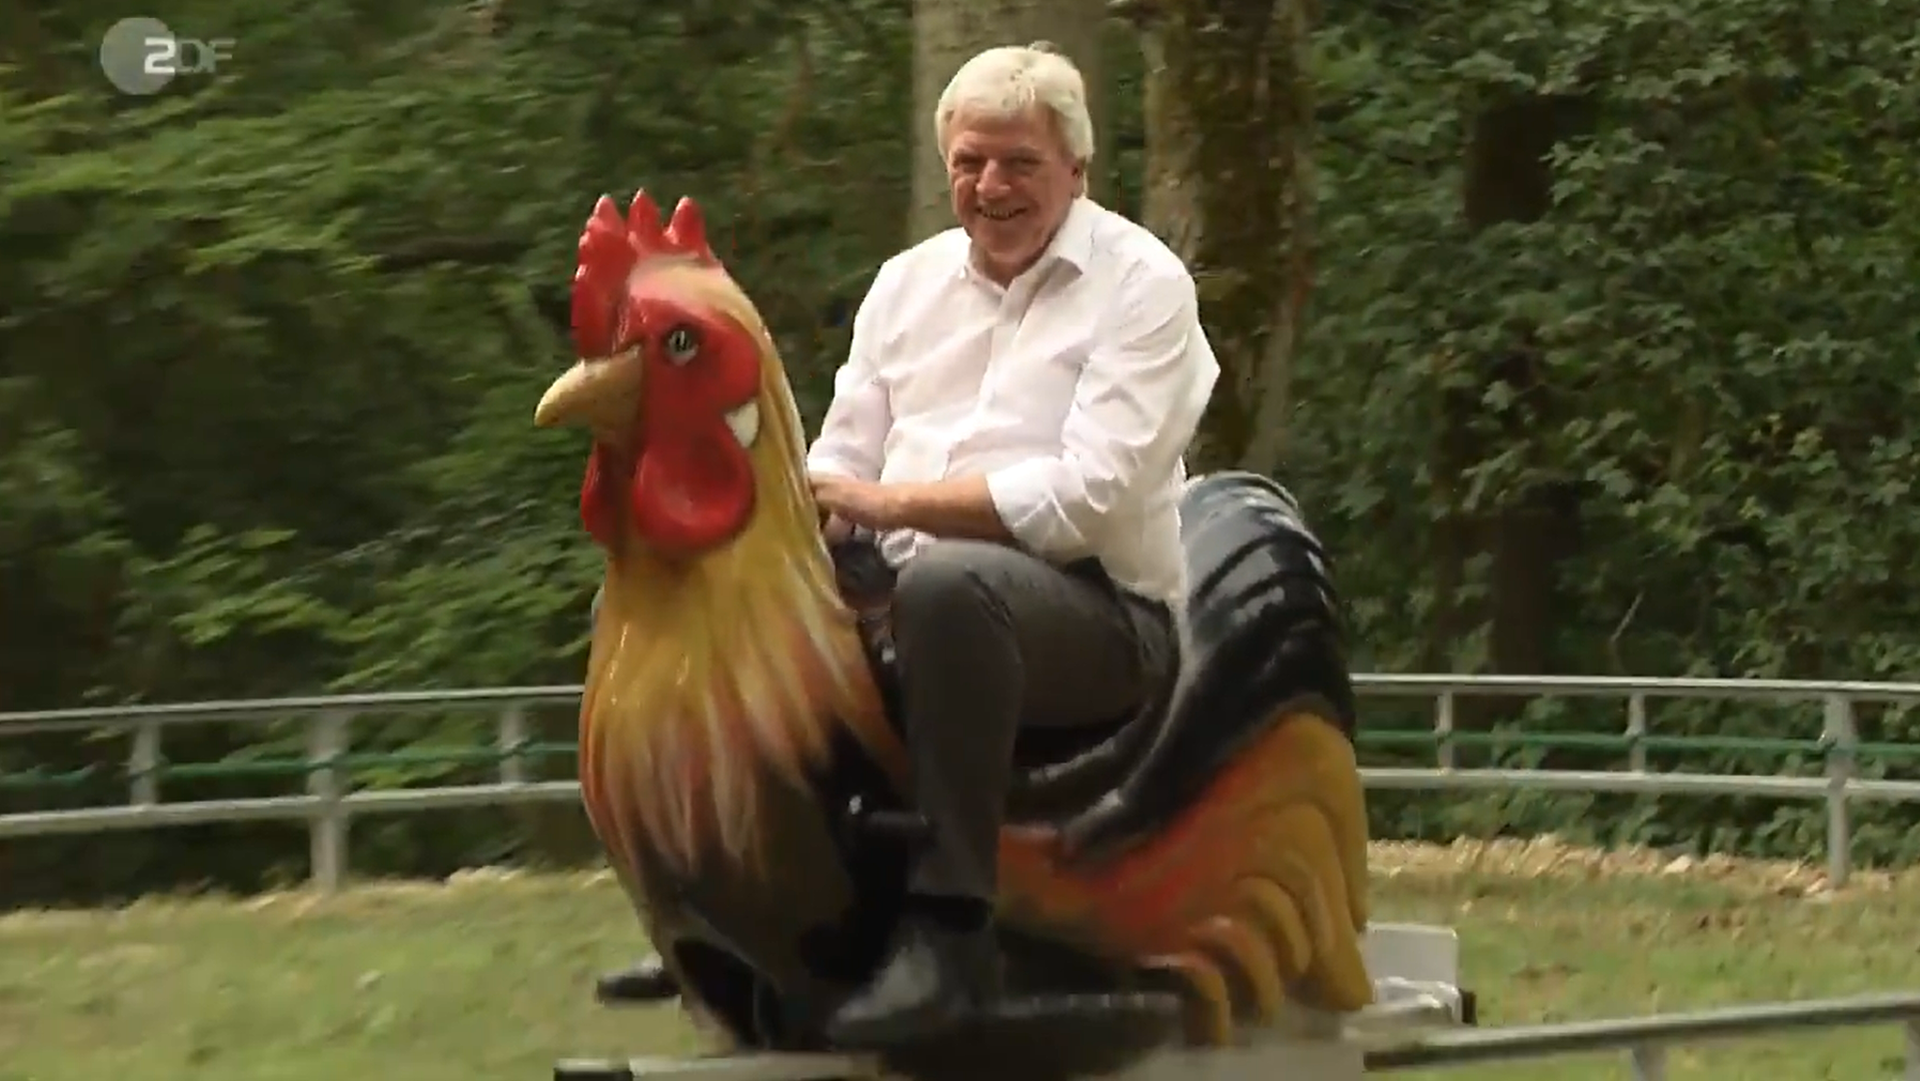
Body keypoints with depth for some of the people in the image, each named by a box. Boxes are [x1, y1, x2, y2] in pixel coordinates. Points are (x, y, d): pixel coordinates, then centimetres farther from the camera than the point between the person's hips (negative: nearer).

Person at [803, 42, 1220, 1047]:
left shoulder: (1140, 284, -2)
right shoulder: (907, 283, 17)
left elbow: (1089, 495, -14)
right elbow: (839, 470, 14)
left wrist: (893, 502, -18)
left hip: (1102, 614, -7)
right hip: (908, 597, 7)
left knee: (946, 582, -40)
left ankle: (946, 929, -40)